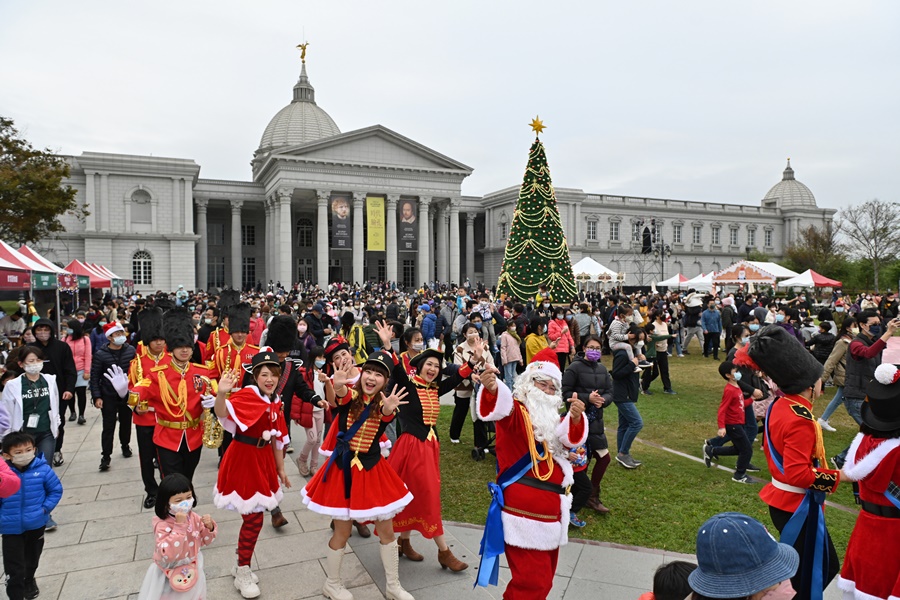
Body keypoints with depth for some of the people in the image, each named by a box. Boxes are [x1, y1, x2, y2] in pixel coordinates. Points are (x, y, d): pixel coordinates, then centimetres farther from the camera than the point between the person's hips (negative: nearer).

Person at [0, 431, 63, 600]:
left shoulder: (42, 469, -15)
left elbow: (56, 490, -4)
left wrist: (45, 508, -13)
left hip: (36, 524, 2)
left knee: (32, 558, 26)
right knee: (14, 568, -1)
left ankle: (29, 581, 54)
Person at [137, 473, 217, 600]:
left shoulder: (193, 517, -10)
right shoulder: (162, 525, -26)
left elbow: (205, 541, 1)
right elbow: (168, 554, -37)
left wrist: (209, 527, -20)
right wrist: (179, 525, -39)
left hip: (192, 570, 5)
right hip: (170, 575, -4)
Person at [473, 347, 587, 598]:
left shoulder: (551, 418, 15)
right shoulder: (516, 412, -8)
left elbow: (570, 438, -4)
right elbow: (501, 407, -33)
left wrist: (576, 419, -27)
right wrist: (492, 389, -56)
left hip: (550, 507, 8)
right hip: (524, 509, -8)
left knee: (544, 575, 20)